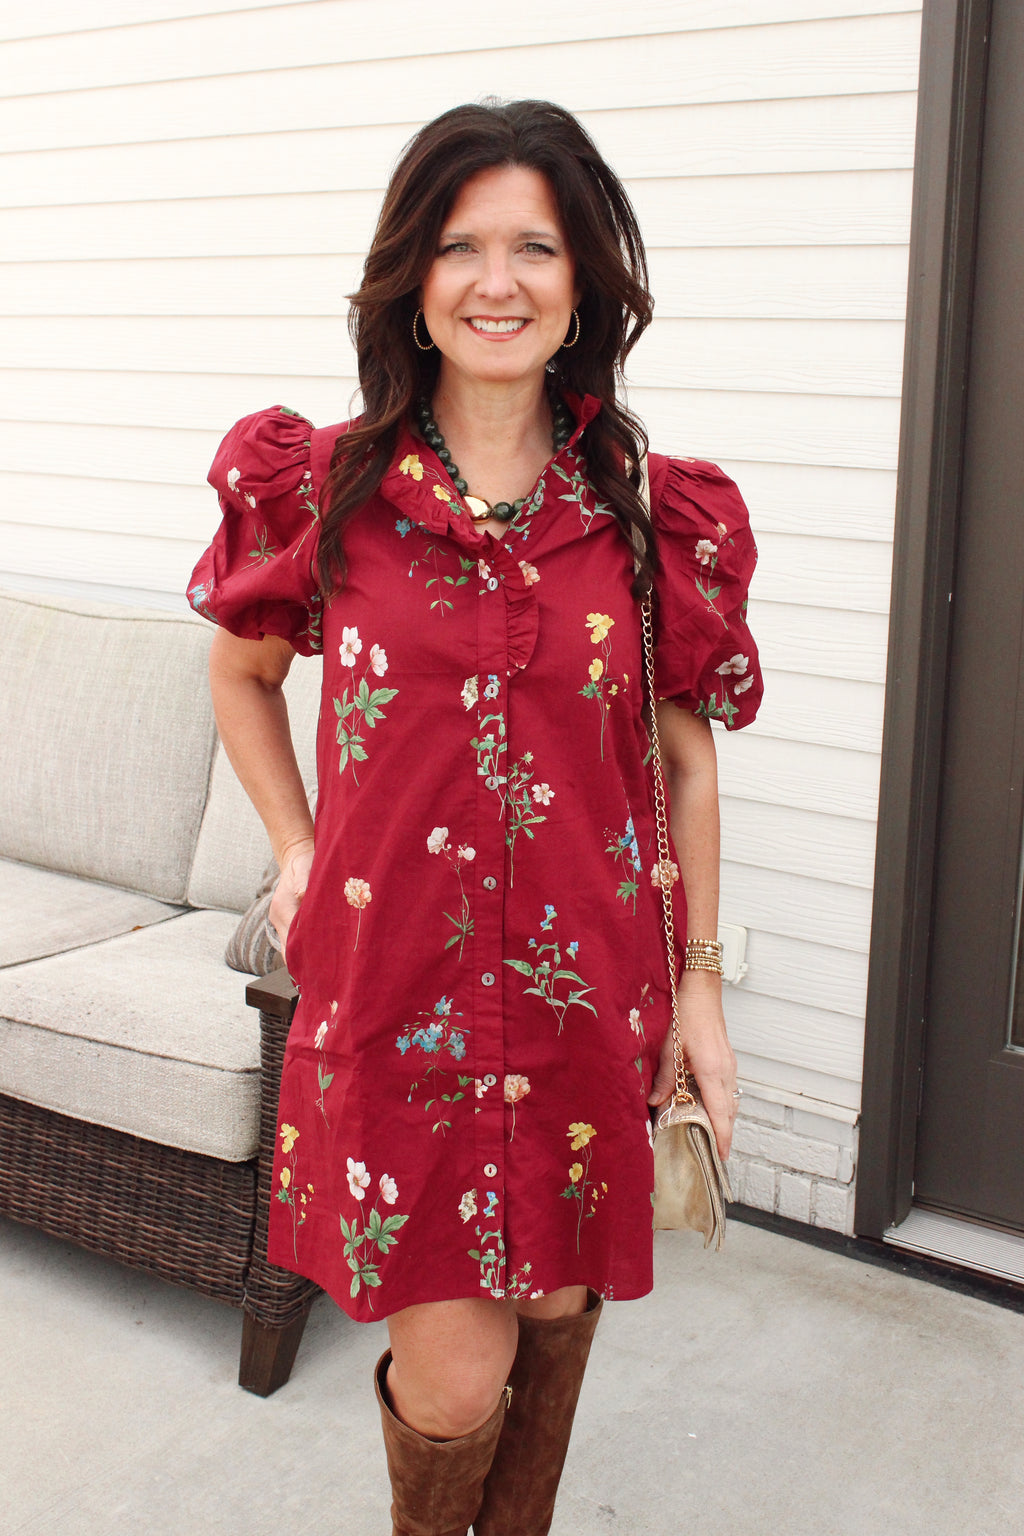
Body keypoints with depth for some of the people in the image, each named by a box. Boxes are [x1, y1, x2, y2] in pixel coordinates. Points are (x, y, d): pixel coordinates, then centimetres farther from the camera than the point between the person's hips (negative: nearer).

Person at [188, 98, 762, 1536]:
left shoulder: (660, 513, -1)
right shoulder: (320, 485, -3)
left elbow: (687, 757, 6)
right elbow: (242, 672, 15)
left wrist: (700, 982, 7)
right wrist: (300, 854, 6)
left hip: (591, 980, 2)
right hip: (395, 982, -1)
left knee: (558, 1301, 16)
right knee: (456, 1370, 1)